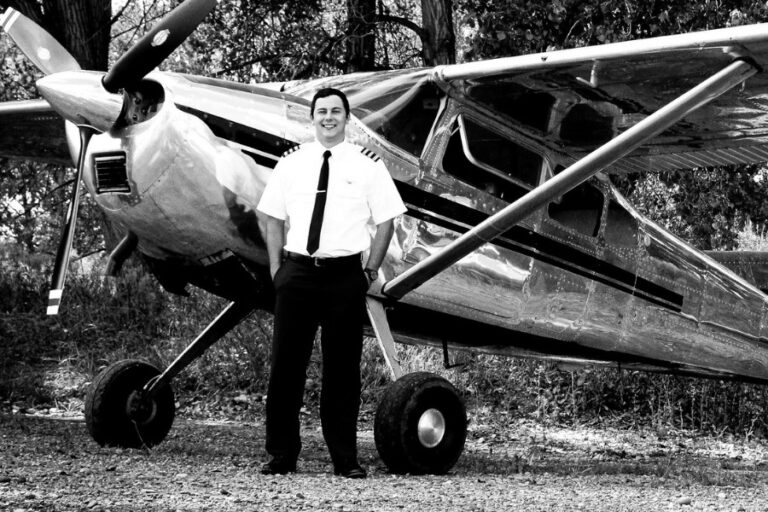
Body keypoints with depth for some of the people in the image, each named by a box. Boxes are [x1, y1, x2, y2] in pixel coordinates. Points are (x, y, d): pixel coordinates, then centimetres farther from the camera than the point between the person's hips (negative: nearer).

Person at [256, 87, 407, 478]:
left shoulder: (366, 164, 1)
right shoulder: (291, 163, 7)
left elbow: (385, 221, 3)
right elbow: (274, 219, 10)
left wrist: (371, 271, -2)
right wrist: (276, 268, 2)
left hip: (345, 274, -1)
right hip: (297, 272, 1)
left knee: (343, 367, 5)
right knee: (286, 363, 2)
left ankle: (345, 459, 12)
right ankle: (281, 456, 12)